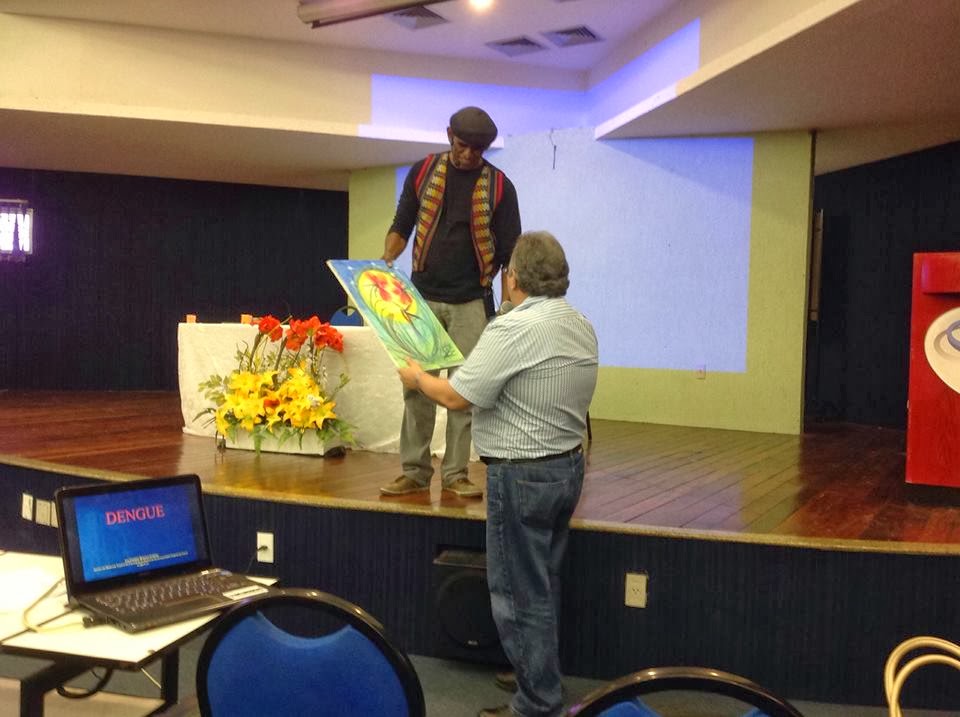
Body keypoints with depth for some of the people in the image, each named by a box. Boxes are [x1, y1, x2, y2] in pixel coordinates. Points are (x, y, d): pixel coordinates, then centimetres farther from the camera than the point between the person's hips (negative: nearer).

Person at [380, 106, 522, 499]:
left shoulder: (499, 186, 0)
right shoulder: (423, 172, 4)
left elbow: (509, 251, 1)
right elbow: (401, 226, 11)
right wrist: (387, 258, -9)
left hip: (471, 302, -1)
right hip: (422, 296, 1)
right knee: (417, 386, 2)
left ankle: (455, 474, 10)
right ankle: (414, 471, 11)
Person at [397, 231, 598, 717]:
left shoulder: (514, 329, -21)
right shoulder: (582, 327, 6)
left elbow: (456, 396, -19)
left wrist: (417, 377, 1)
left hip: (522, 476, -9)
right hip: (568, 464, 9)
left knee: (520, 592, 3)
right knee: (543, 584, 21)